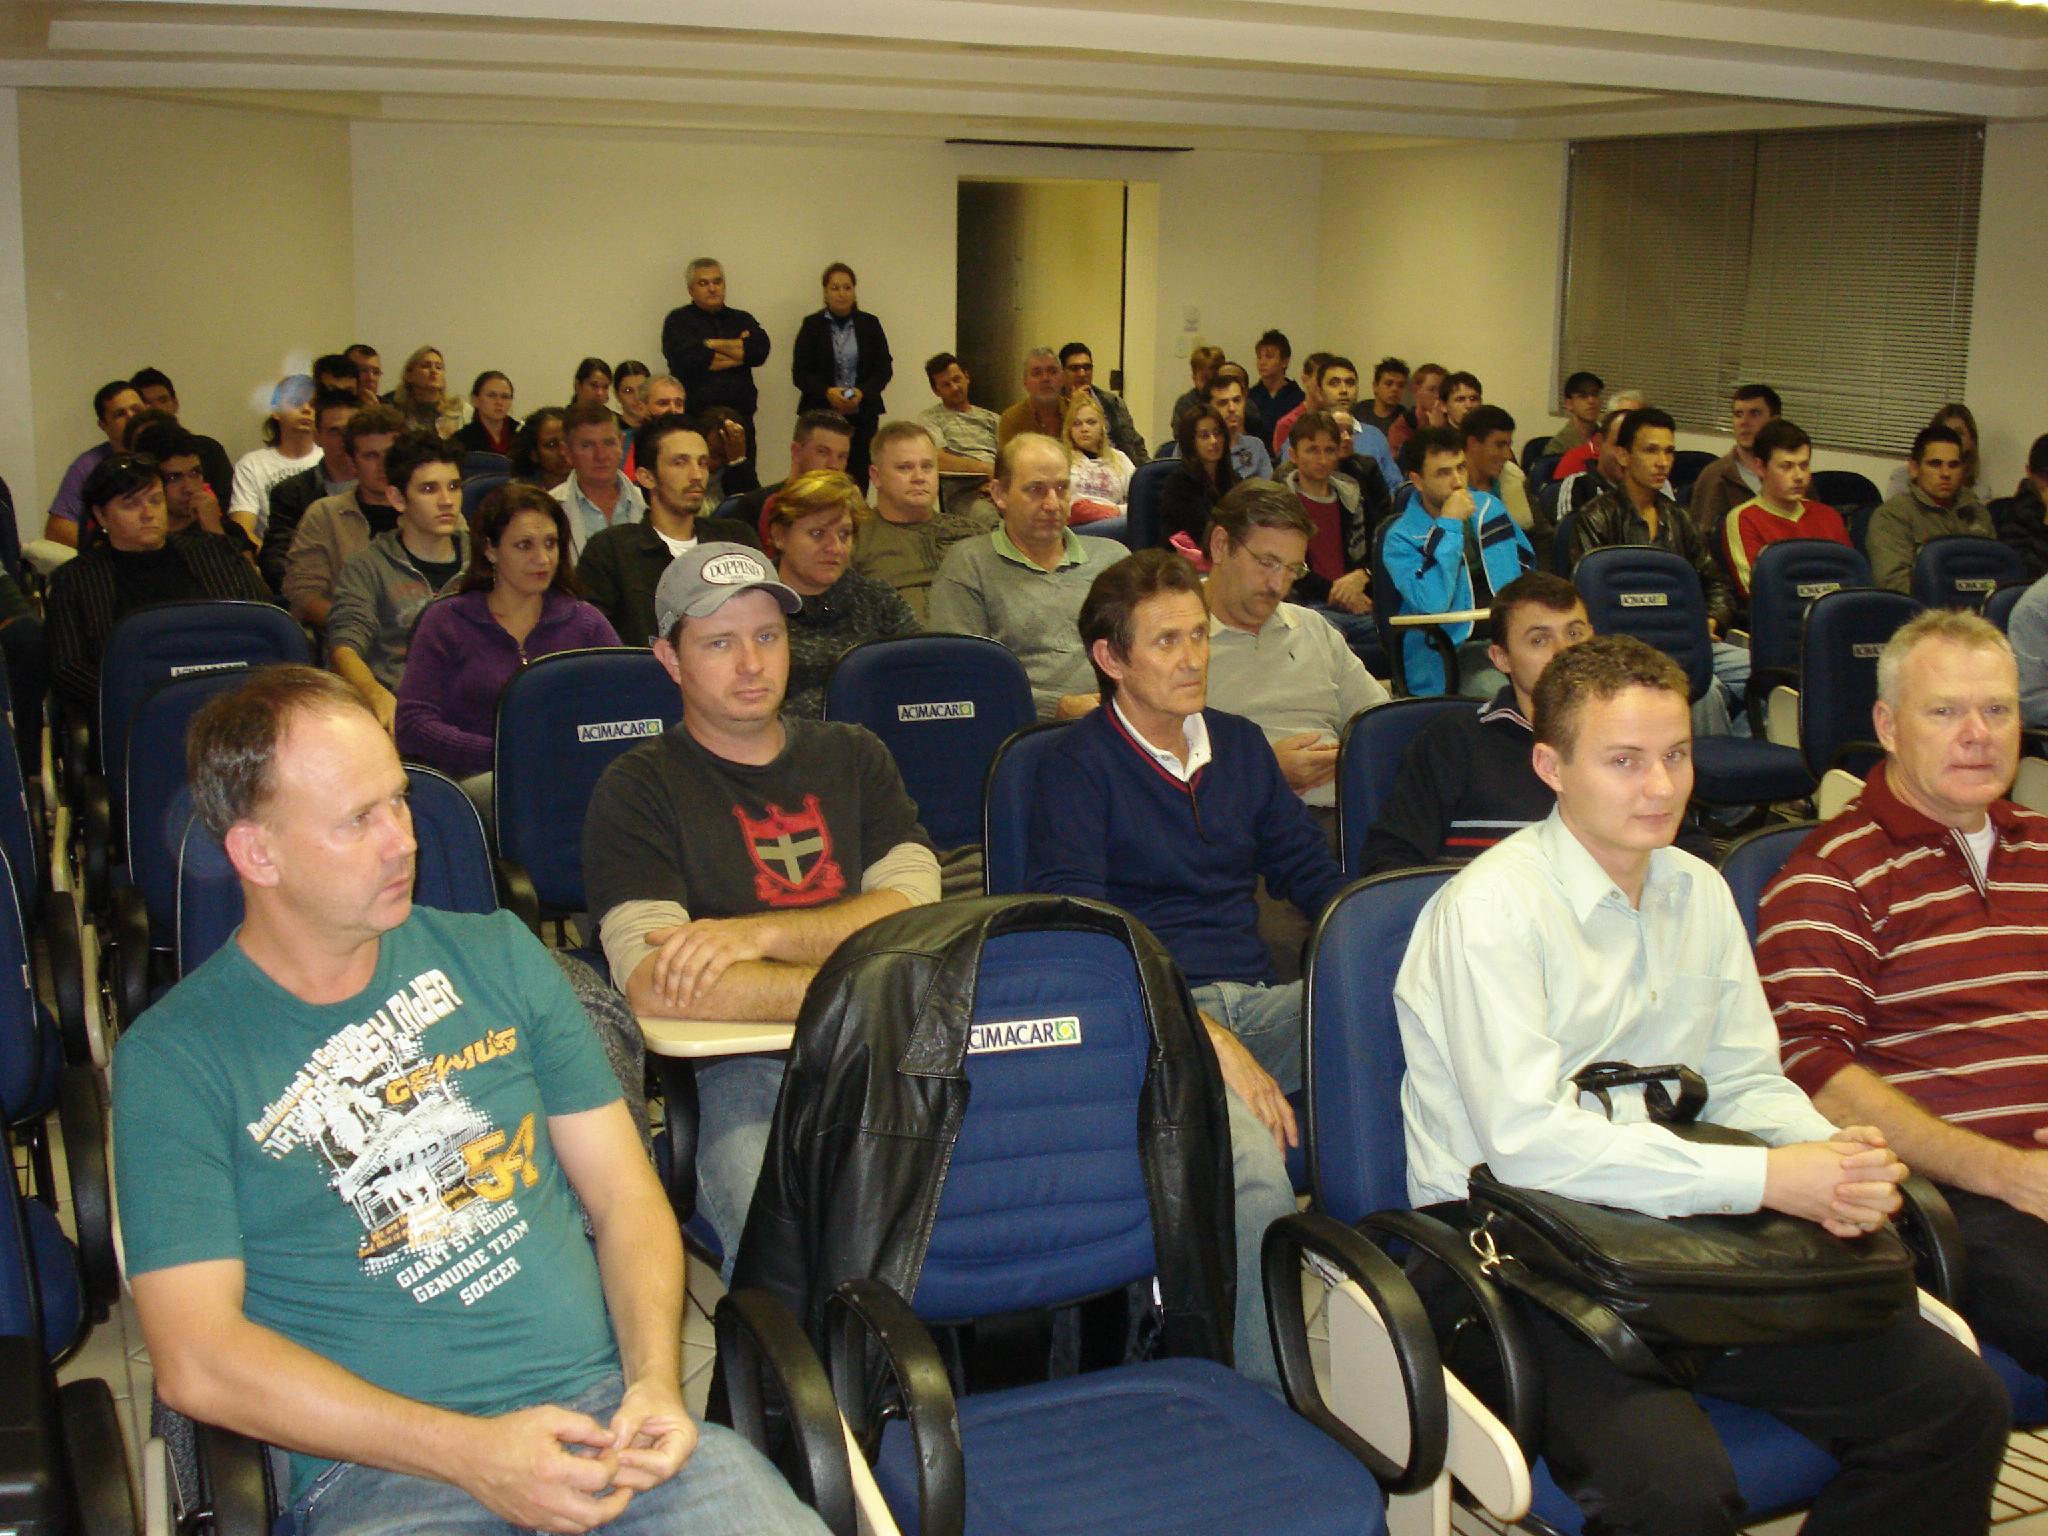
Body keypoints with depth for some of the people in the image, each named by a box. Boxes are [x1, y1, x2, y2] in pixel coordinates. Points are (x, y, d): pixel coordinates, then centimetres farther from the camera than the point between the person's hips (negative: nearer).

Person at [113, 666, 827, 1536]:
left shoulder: (496, 956, 14)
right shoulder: (173, 1060, 1)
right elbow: (197, 1360, -6)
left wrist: (656, 1381, -5)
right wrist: (470, 1453, -13)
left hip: (601, 1407, 3)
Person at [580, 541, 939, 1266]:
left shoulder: (853, 757, 21)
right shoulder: (638, 790, 6)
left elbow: (916, 912, 5)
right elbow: (655, 986, -10)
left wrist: (757, 934, -9)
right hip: (743, 1065, -4)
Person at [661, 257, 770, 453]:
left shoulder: (742, 319, 18)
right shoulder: (678, 321, 7)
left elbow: (760, 350, -2)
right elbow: (689, 358, -11)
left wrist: (713, 344, -2)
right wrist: (741, 351, 0)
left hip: (740, 418, 3)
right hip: (694, 420, -3)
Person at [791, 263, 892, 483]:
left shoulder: (870, 324, 8)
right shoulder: (812, 325, 4)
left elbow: (885, 369, 7)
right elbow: (799, 373, 1)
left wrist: (862, 392, -11)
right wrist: (827, 392, -16)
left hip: (863, 414, 2)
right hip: (820, 413, -1)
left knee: (858, 479, -4)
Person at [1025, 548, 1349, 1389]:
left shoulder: (1240, 745, 20)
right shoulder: (1079, 768, 0)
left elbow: (1313, 874, 22)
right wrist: (1210, 1040, -21)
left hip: (1258, 1002, 6)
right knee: (1254, 1170, -36)